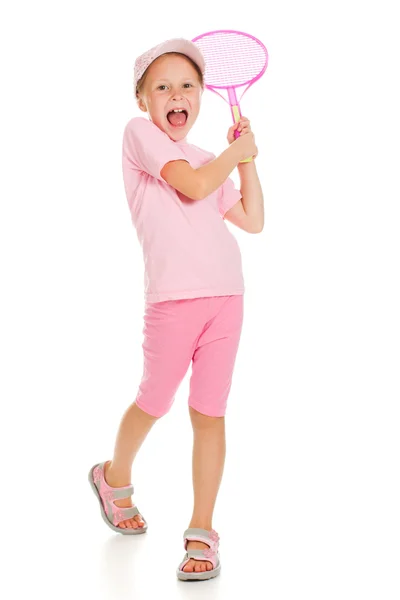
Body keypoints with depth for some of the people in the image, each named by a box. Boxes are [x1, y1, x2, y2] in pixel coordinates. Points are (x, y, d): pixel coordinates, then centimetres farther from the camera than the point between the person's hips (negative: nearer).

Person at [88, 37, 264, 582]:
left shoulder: (207, 161, 22)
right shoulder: (140, 133, 3)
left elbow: (253, 220, 21)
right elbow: (193, 186, -10)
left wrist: (246, 160, 16)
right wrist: (237, 152, 4)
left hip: (226, 294, 5)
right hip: (172, 297, -5)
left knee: (210, 413, 4)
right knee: (155, 403, 7)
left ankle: (202, 533, 12)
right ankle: (114, 479, 36)